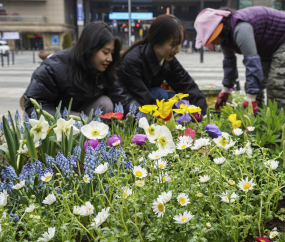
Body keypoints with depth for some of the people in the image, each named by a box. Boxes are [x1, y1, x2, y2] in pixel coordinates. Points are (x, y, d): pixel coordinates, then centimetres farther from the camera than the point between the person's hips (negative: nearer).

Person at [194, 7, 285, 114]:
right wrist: (225, 90, 7)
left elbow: (252, 61, -40)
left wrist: (250, 98, -39)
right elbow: (229, 61, 6)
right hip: (266, 49, 9)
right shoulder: (224, 36, -5)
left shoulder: (240, 28, -36)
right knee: (253, 84, 4)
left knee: (276, 86, -18)